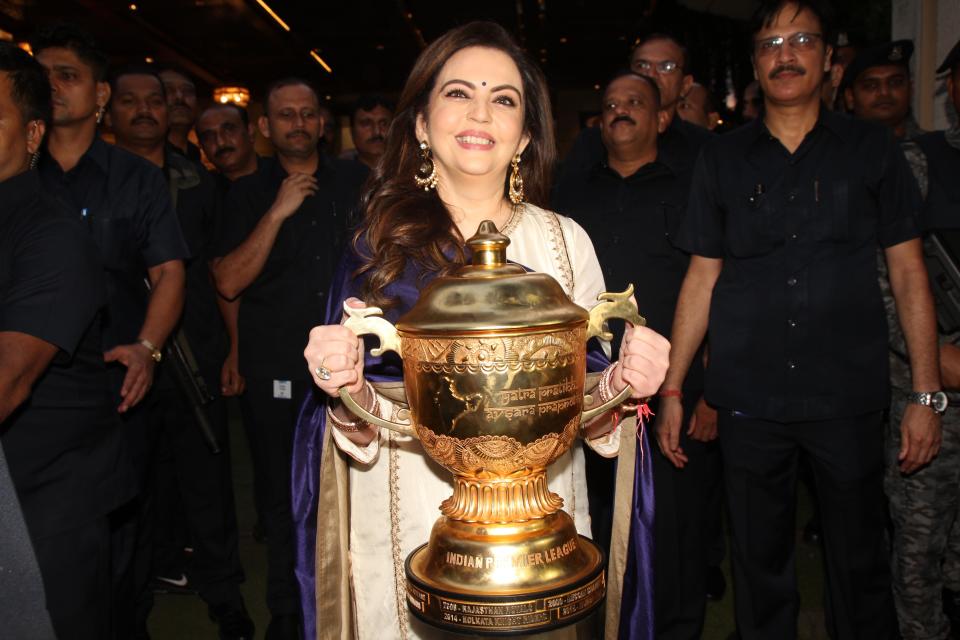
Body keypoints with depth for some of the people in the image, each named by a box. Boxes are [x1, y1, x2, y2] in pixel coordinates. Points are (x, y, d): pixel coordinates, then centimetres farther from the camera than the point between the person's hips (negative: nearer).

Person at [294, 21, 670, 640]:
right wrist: (347, 392, -24)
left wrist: (623, 384, -19)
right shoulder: (380, 244, -4)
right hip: (413, 539, 0)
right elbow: (363, 437, -3)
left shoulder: (565, 241, -2)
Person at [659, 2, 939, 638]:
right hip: (749, 398, 1)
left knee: (861, 565, 11)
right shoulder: (722, 159, 6)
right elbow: (702, 278, 7)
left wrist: (927, 394, -2)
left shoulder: (872, 148, 4)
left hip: (849, 395, 0)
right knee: (760, 563, 13)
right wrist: (671, 389, 4)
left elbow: (909, 272, 4)